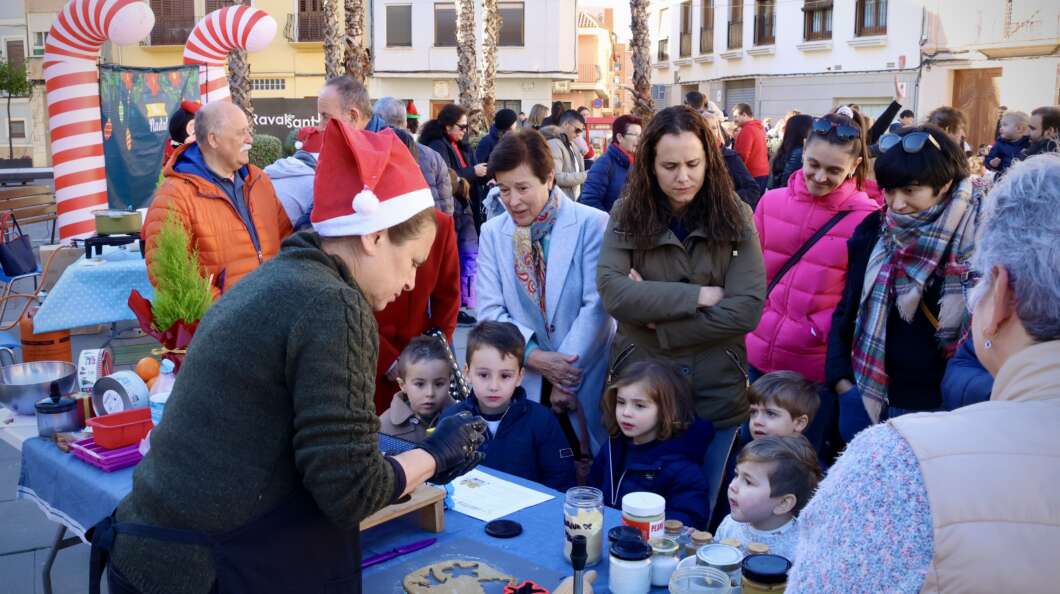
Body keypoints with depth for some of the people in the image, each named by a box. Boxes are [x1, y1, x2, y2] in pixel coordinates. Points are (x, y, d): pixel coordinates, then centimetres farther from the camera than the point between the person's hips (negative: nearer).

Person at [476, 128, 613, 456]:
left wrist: (566, 377, -15)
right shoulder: (493, 233, 3)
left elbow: (597, 306, -14)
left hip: (585, 380, -2)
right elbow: (489, 311, -2)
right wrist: (535, 357, -16)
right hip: (523, 379, 3)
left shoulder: (592, 224, -9)